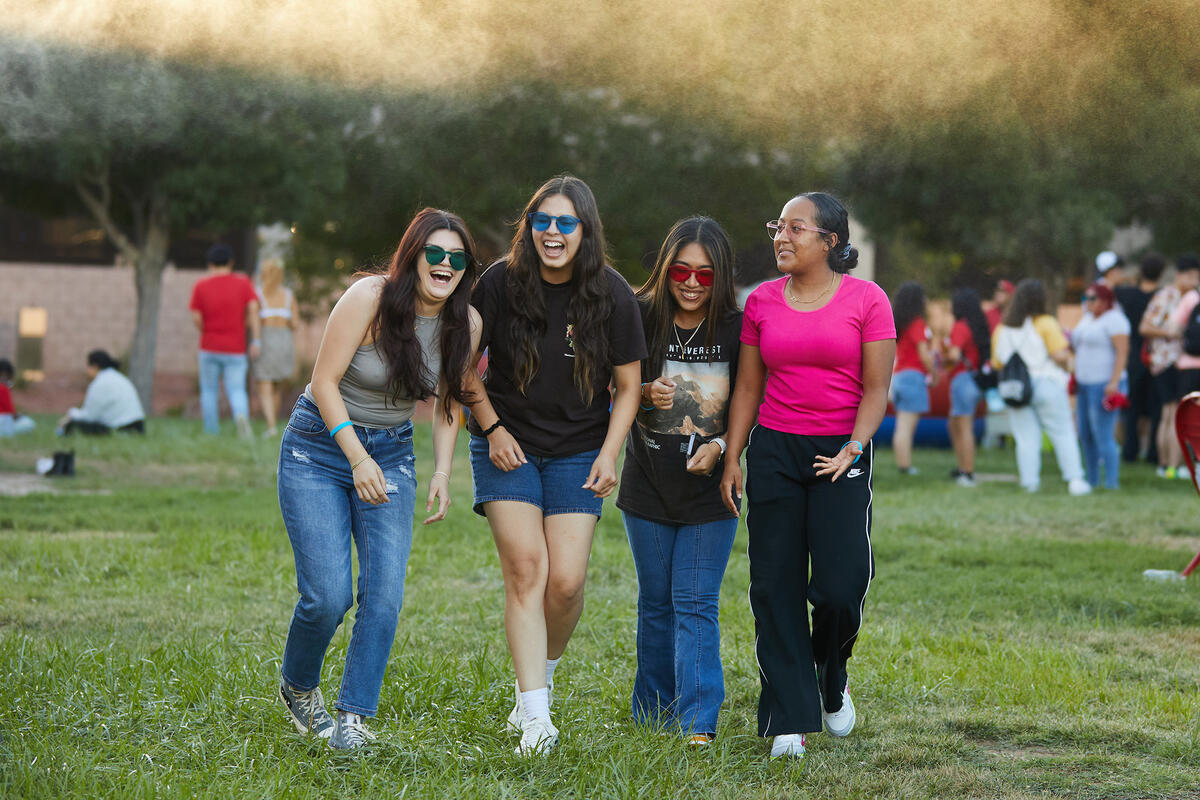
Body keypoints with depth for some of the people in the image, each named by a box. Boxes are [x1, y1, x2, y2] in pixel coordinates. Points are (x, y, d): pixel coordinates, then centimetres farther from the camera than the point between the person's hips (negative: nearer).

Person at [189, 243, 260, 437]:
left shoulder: (201, 286, -3)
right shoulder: (243, 283, -1)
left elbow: (196, 317, -6)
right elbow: (253, 309, -9)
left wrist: (205, 334, 13)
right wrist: (255, 341, -9)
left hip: (209, 348, 0)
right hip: (236, 348, 0)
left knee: (209, 390, 12)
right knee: (236, 390, 2)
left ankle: (211, 433, 12)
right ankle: (241, 414, -28)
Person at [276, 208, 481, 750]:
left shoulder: (465, 324, -4)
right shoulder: (371, 298, -19)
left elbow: (449, 398, 11)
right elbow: (324, 382, -16)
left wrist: (442, 472, 0)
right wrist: (357, 458, -23)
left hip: (391, 453, 4)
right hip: (320, 446, -4)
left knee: (385, 592, -12)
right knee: (328, 596, -11)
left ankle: (353, 715, 0)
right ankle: (296, 686, 19)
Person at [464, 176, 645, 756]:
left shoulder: (611, 295, -8)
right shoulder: (501, 283, -10)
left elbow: (628, 385, 2)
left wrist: (609, 455, -7)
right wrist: (492, 428, -5)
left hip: (577, 451, 1)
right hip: (508, 446, -1)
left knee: (567, 581, -8)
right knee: (525, 568, -14)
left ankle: (540, 676, 22)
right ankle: (535, 717, -15)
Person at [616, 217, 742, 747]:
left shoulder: (737, 329, -5)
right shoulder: (642, 319, -3)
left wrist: (721, 446, -15)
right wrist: (646, 397, -15)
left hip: (710, 490, -2)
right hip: (648, 485, 2)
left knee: (696, 605, -6)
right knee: (656, 602, 11)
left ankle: (697, 722, -6)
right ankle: (652, 717, 21)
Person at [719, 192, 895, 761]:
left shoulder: (866, 300, -2)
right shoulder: (762, 302, 7)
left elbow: (876, 388, -4)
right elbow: (748, 388, 11)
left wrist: (853, 448, -17)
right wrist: (731, 457, 4)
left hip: (842, 454, -3)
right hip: (774, 452, 3)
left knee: (840, 586, -12)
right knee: (776, 586, -1)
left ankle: (832, 679, 20)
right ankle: (790, 719, 5)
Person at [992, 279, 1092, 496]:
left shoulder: (1001, 329, 7)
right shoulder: (1046, 324, -7)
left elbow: (997, 364, 9)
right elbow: (1060, 356, -14)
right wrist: (1066, 364, 6)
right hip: (1046, 384, -3)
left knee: (1026, 437, 5)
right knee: (1063, 433, 2)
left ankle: (1029, 481, 0)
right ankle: (1075, 480, -3)